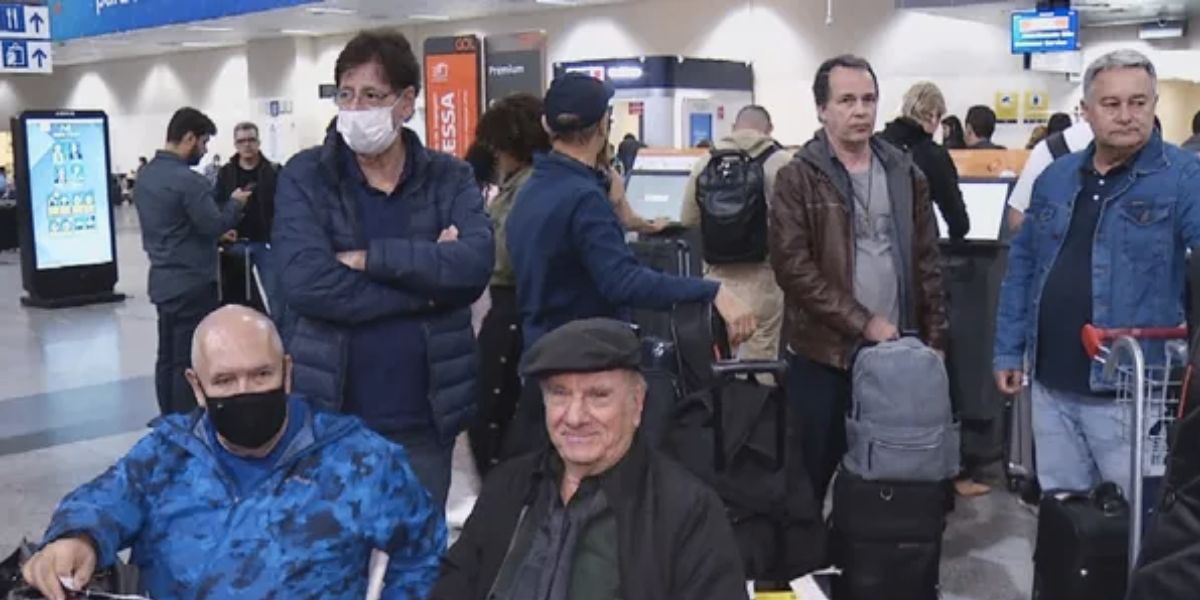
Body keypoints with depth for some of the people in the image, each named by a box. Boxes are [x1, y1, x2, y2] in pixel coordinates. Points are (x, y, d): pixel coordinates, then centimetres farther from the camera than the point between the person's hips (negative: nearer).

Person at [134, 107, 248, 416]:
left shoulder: (145, 174, 9)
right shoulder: (188, 180, -20)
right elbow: (214, 225, -17)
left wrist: (216, 234, 15)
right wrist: (235, 203, -1)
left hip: (163, 281, 9)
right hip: (192, 284, -9)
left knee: (168, 357, 14)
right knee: (189, 363, -3)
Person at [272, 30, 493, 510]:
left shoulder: (451, 179, 3)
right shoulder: (305, 177, -2)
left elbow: (475, 263, -15)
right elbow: (306, 281, -18)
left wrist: (370, 258, -19)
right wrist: (429, 282, -16)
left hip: (423, 417, 2)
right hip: (326, 414, -1)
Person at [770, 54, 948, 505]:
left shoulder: (905, 175, 9)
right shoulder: (798, 179, -5)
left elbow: (927, 264, 11)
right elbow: (793, 266, -14)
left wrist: (934, 339, 5)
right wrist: (862, 322, -16)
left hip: (895, 352, 4)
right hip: (823, 354, -4)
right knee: (811, 478, 5)